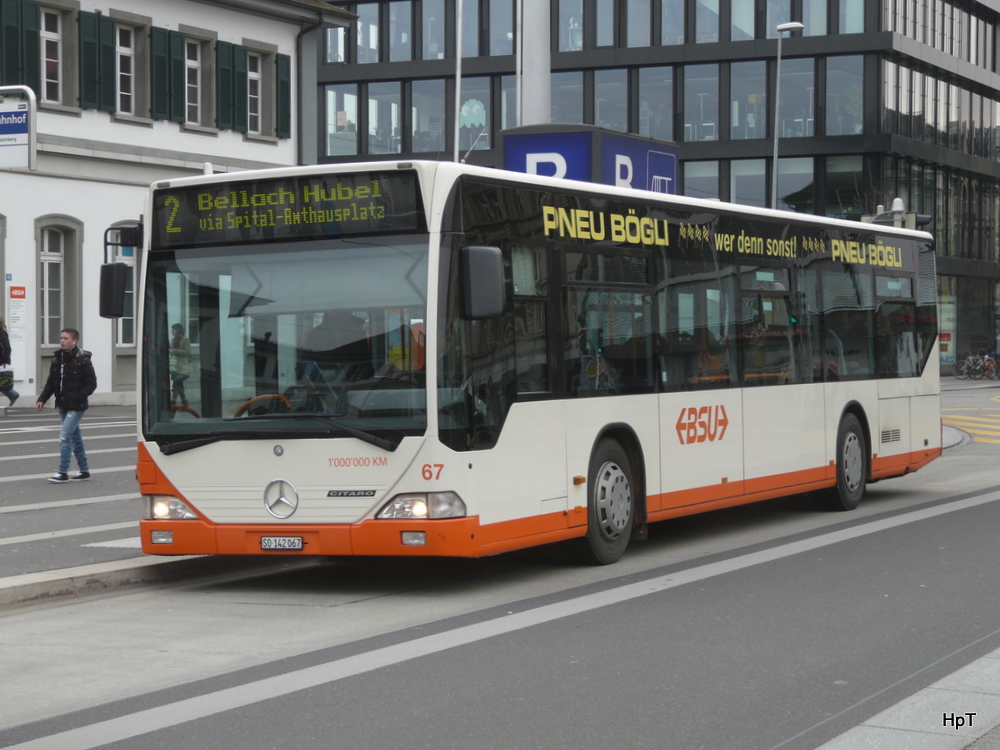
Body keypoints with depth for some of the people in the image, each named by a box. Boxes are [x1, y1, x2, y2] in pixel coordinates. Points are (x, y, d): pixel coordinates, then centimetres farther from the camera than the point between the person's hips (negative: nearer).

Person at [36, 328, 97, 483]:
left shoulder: (82, 360, -11)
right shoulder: (57, 359, 8)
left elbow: (91, 384, -10)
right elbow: (51, 383, 13)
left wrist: (77, 398, -21)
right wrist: (42, 399, 1)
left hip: (76, 406, -7)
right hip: (63, 406, 7)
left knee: (65, 435, -14)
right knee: (75, 437, 14)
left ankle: (63, 473, -10)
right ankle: (84, 471, 23)